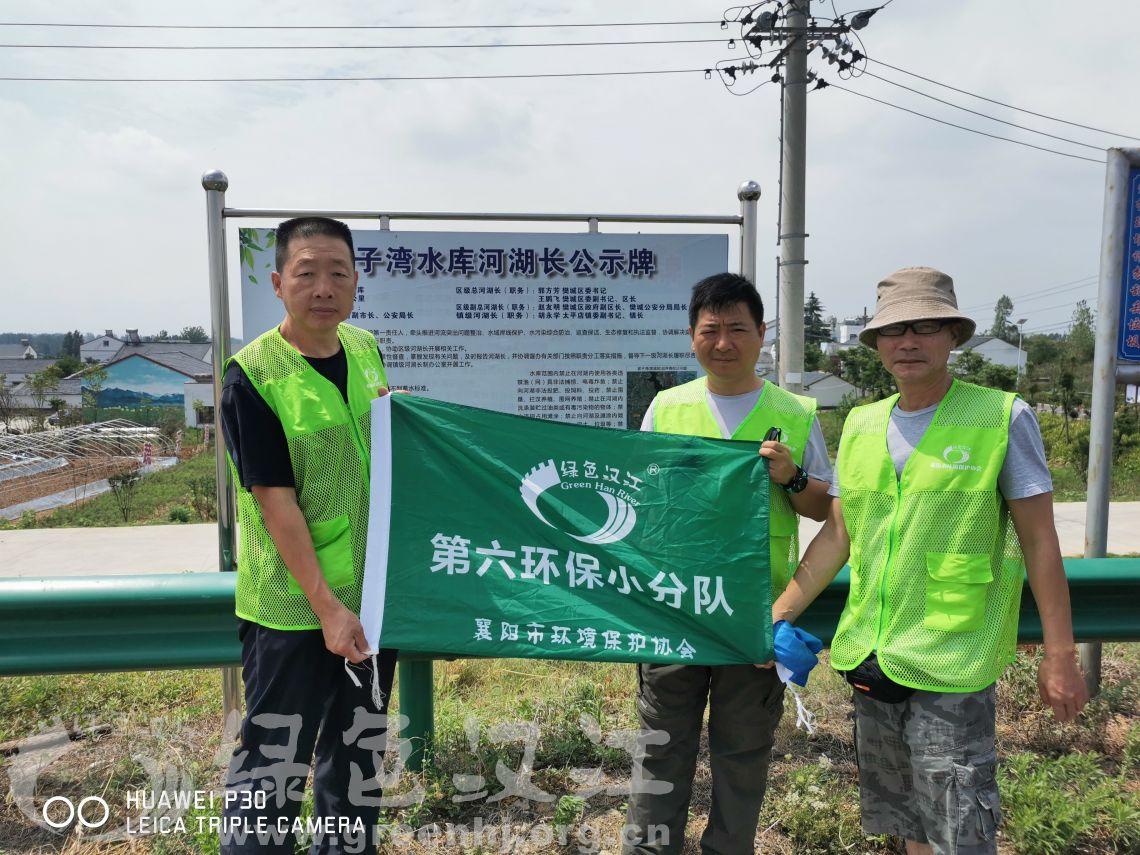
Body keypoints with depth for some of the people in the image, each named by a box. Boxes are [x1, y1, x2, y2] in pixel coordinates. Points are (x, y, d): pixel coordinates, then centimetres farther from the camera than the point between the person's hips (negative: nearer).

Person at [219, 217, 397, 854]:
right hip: (294, 608, -6)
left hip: (373, 593, 6)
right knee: (275, 762, 7)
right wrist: (327, 605, -20)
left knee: (359, 751, 22)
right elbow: (276, 501, -19)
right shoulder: (253, 374, -16)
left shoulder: (367, 348, 2)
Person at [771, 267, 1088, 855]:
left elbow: (1039, 541, -6)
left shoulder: (1004, 417, -8)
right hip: (868, 657, 5)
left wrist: (1059, 655, -7)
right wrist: (778, 614, 4)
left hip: (951, 666, -5)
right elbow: (838, 533, 8)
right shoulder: (860, 424, 6)